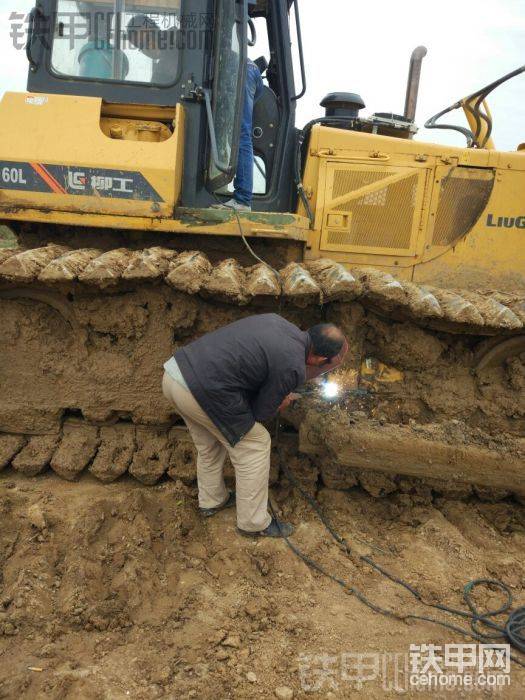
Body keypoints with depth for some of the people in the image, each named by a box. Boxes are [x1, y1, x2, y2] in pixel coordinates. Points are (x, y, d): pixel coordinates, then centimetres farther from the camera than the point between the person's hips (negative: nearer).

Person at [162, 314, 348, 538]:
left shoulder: (276, 320, 11)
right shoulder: (293, 368, -11)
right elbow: (261, 412, 1)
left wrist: (276, 394, 22)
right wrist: (278, 404, 22)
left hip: (175, 370, 9)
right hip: (203, 391, -8)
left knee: (209, 444, 28)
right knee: (255, 445, 10)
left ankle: (211, 500, 46)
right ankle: (253, 522, 23)